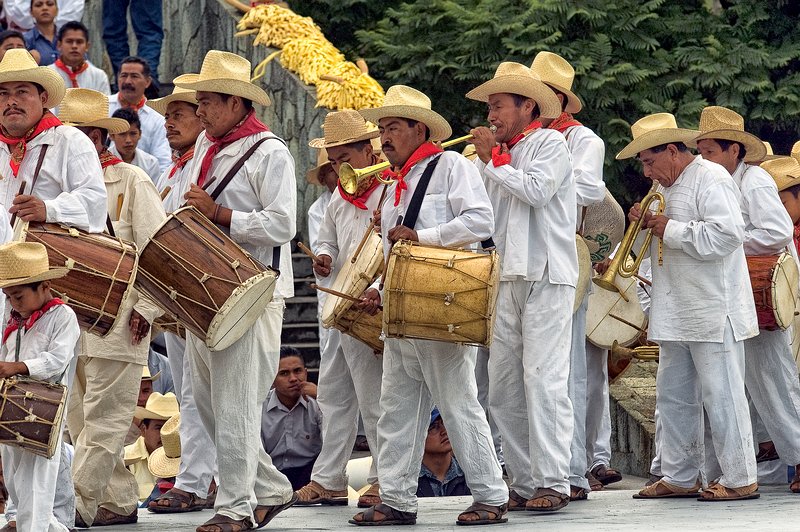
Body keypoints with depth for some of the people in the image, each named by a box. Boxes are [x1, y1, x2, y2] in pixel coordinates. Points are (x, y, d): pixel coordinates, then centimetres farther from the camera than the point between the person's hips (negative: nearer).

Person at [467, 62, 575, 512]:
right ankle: (524, 481, 7)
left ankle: (553, 482, -12)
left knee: (543, 380, -12)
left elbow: (536, 191, -18)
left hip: (547, 277, -8)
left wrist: (493, 159, -6)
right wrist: (484, 161, 8)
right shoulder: (503, 153, 20)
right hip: (509, 279, 8)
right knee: (503, 387, 4)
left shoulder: (550, 143, -1)